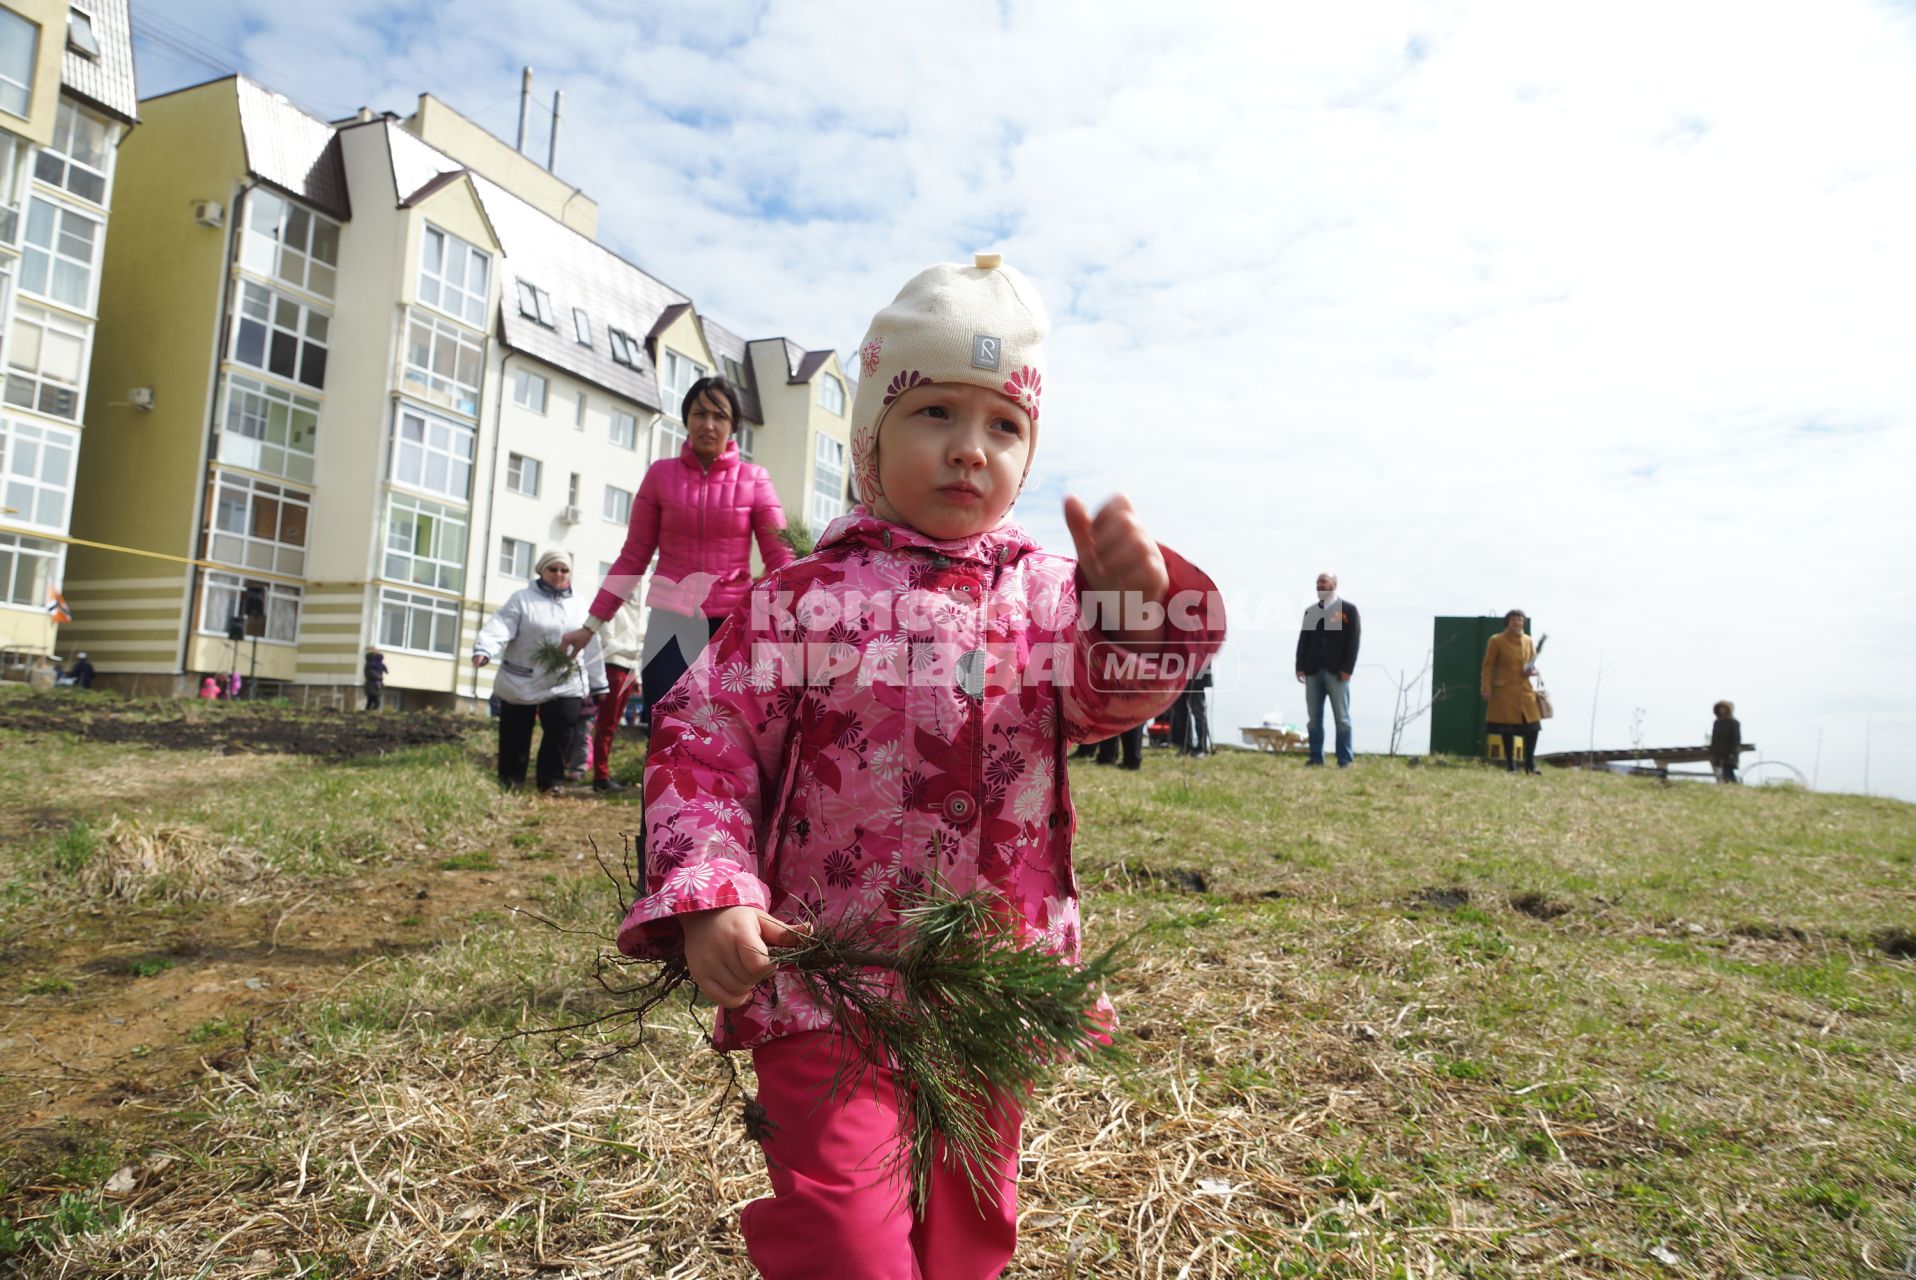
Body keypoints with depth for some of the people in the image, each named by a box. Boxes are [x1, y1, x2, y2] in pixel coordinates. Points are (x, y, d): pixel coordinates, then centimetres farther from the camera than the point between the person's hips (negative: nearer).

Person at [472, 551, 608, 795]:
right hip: (521, 682, -1)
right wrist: (484, 649, -36)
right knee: (515, 734, 8)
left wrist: (596, 683, 11)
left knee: (561, 732, -8)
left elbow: (590, 647, 11)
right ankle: (510, 780, 24)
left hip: (565, 683, 2)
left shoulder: (579, 605, 9)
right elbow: (501, 627, -16)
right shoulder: (522, 598, -2)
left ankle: (550, 781, 6)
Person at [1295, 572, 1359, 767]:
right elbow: (1303, 639, 11)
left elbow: (1353, 640, -4)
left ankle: (1344, 761, 3)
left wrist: (1347, 669, -12)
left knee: (1342, 718, -1)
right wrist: (1300, 666, 0)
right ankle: (1316, 758, 8)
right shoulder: (1310, 611, 16)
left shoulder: (1348, 609, 2)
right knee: (1314, 718, 4)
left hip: (1336, 672, -4)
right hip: (1313, 671, 4)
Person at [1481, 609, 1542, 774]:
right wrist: (1486, 689, -10)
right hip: (1505, 691, -4)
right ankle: (1510, 765, 11)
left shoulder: (1528, 641, 11)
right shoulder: (1496, 640, -3)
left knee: (1533, 727, -1)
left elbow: (1533, 663, 20)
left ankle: (1530, 764, 12)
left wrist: (1533, 670, -5)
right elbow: (1488, 665, -4)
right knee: (1507, 729, 0)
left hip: (1525, 691, 4)